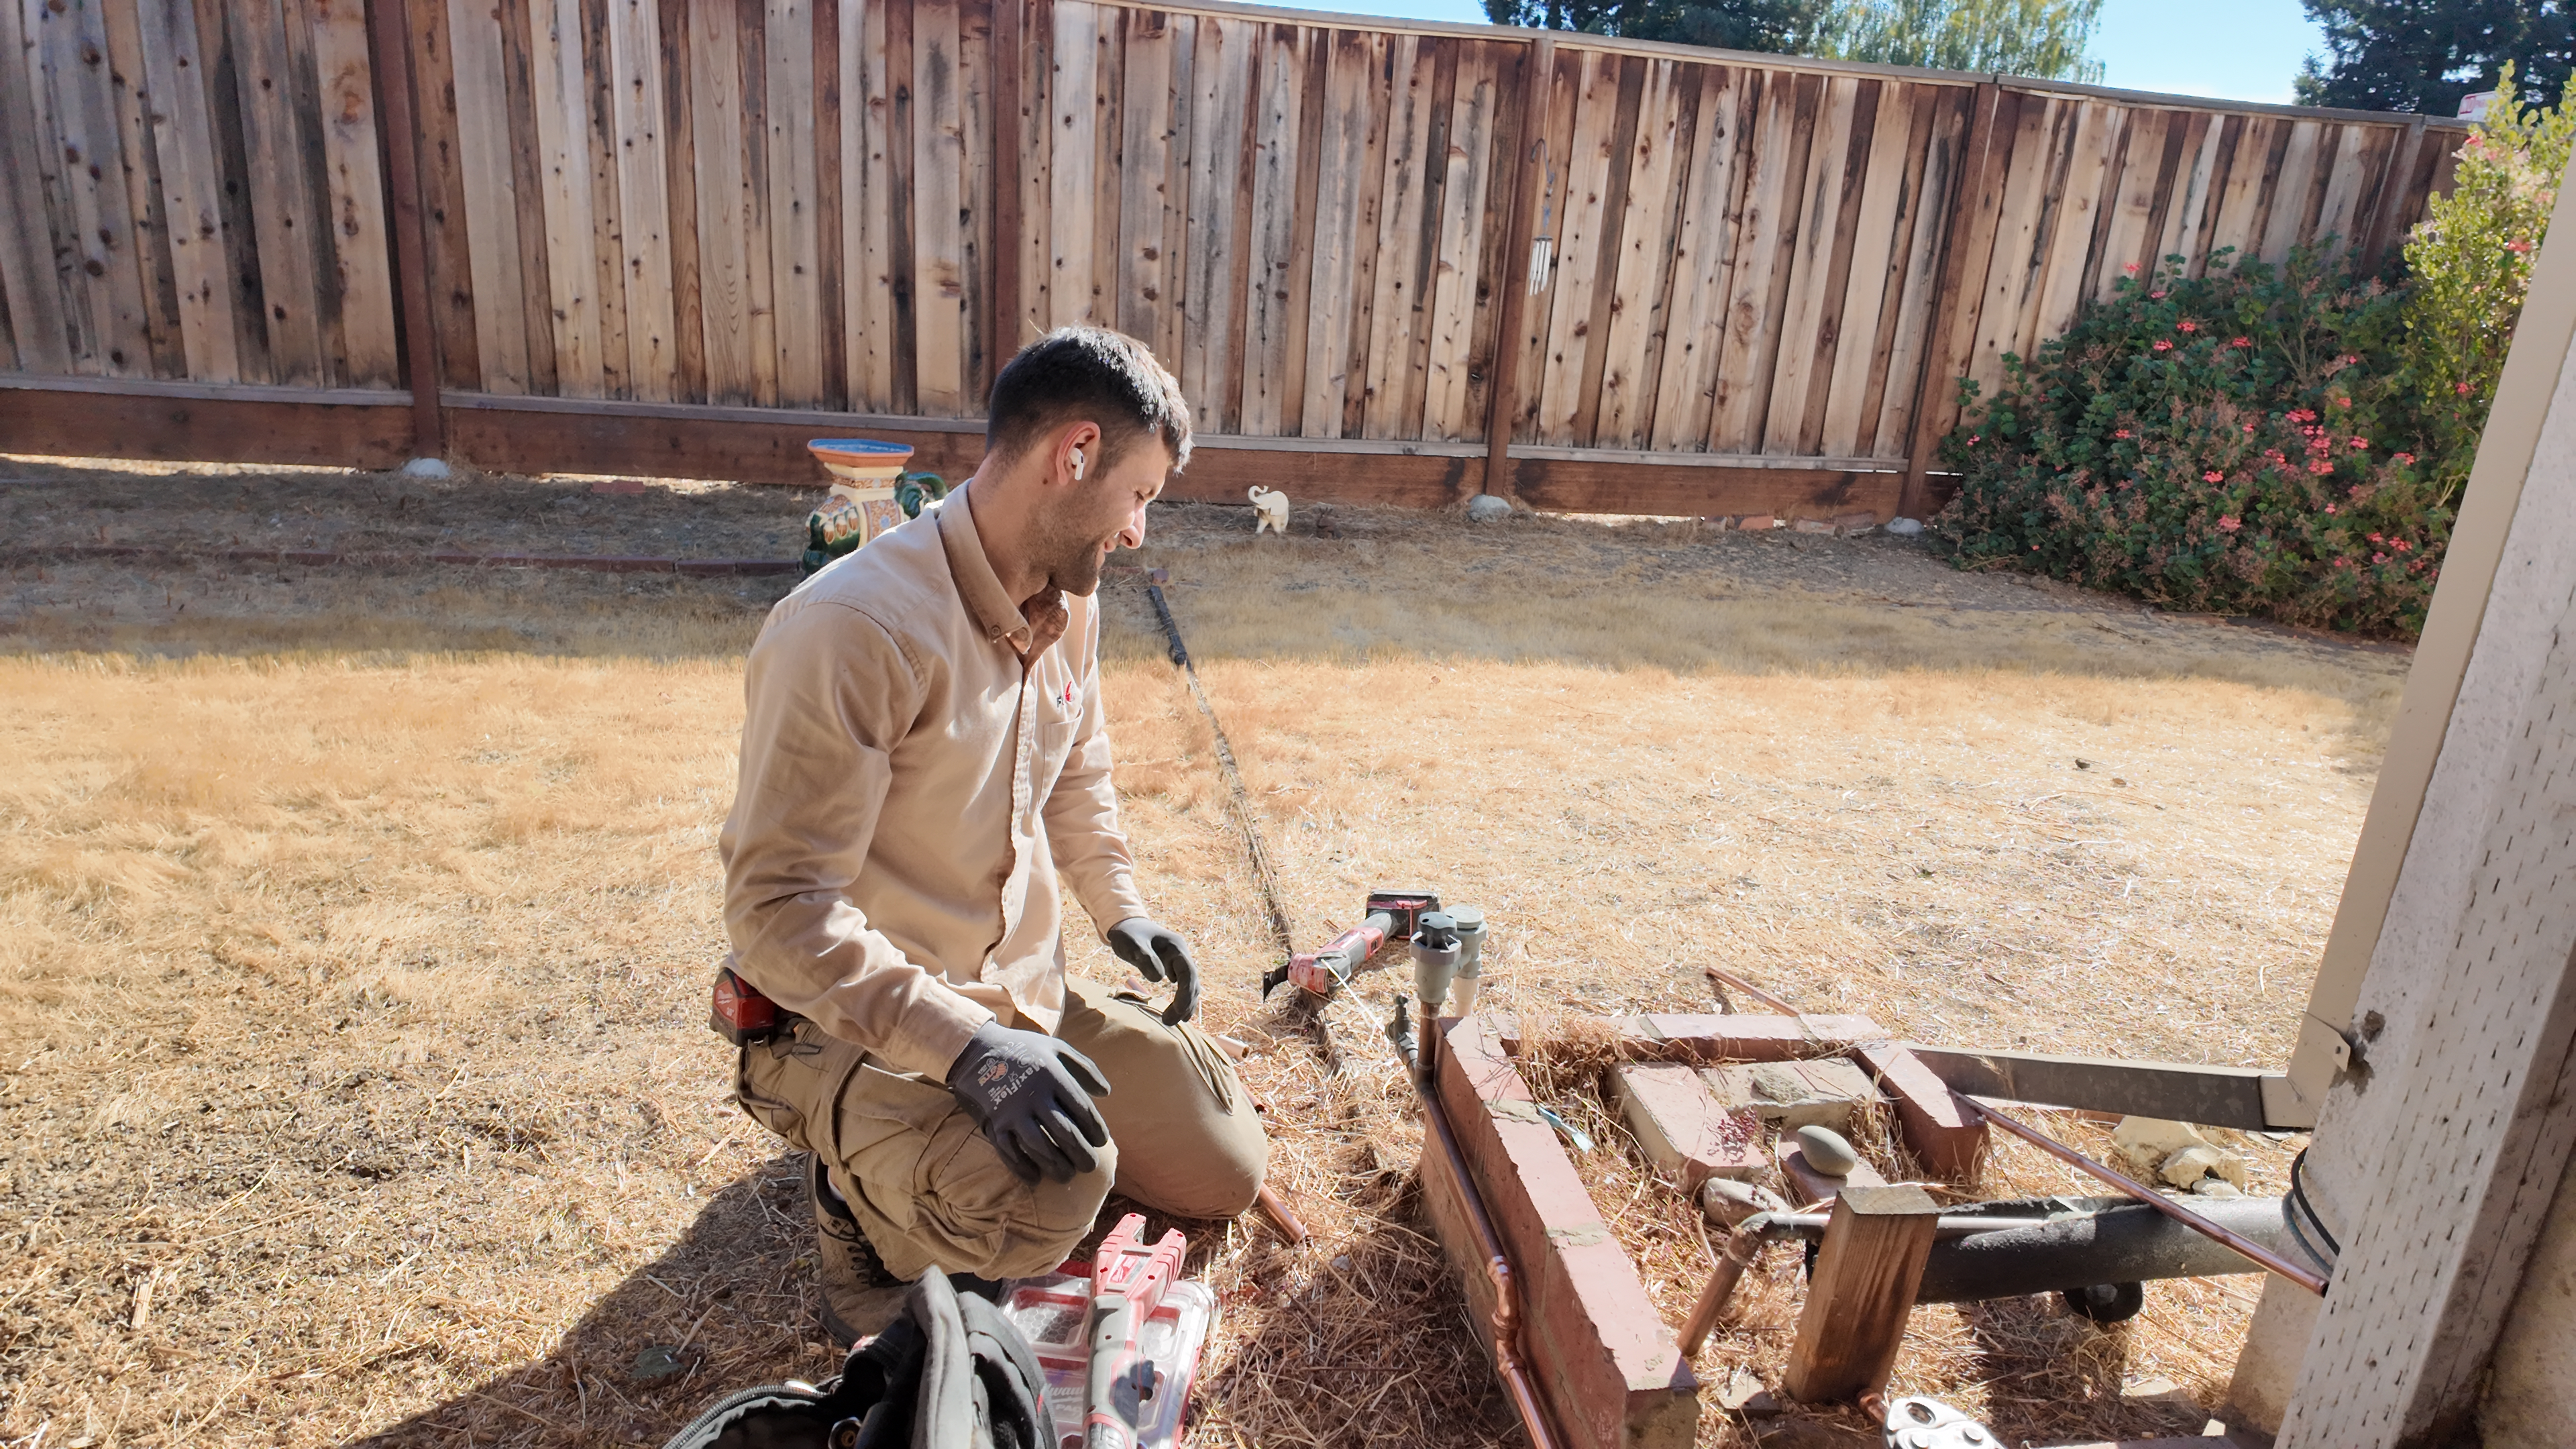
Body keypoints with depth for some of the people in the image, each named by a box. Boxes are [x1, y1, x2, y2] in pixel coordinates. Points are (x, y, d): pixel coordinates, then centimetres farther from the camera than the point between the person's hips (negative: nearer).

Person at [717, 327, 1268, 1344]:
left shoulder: (1069, 601, 0)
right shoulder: (855, 628, -27)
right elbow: (778, 911, -27)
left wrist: (1118, 909, 5)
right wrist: (963, 1046, -34)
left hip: (1027, 997, 8)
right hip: (853, 1025, -8)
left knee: (1225, 1172, 6)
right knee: (1049, 1194, -34)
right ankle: (858, 1187, 1)